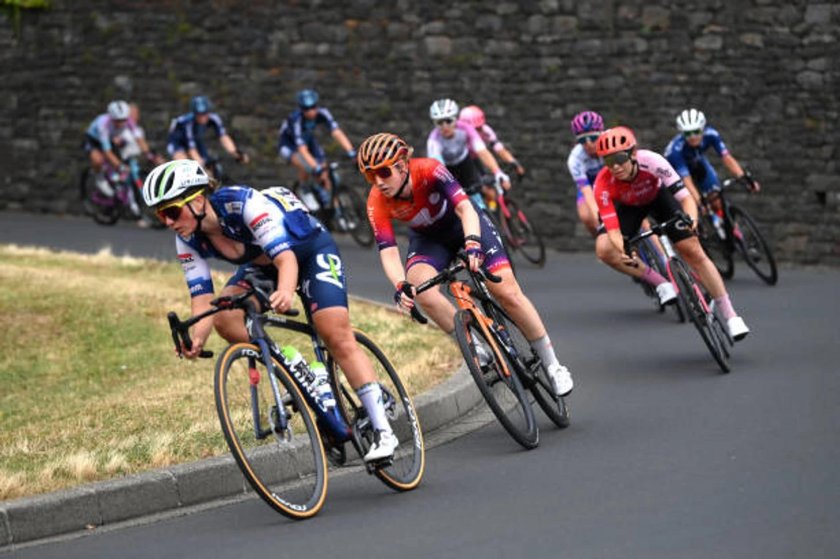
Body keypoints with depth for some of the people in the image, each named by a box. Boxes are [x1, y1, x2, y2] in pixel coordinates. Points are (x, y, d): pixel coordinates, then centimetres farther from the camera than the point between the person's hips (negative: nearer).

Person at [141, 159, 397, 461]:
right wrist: (196, 339, -41)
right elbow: (202, 300, -20)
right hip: (261, 265, 6)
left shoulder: (245, 203, -36)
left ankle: (383, 432, -16)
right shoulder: (188, 240, -18)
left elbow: (286, 257, -43)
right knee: (225, 318, -21)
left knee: (337, 338, -19)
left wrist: (285, 290, -65)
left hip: (311, 250, -6)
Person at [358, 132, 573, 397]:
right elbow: (388, 251, -32)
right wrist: (400, 286, -50)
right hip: (428, 238, 2)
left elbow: (464, 208, -42)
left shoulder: (429, 170, -35)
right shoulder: (377, 203, -27)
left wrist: (472, 243, -61)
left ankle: (552, 365, 4)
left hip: (464, 222, -2)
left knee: (508, 292, -12)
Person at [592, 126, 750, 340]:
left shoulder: (651, 161, -37)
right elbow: (613, 229, -36)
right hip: (629, 207, 1)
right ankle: (661, 284, -10)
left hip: (659, 197, -1)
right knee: (604, 249, -26)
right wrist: (623, 250, -58)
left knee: (694, 252, -10)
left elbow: (685, 196, -36)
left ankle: (730, 316, -1)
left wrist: (691, 219, -58)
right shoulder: (603, 184, -35)